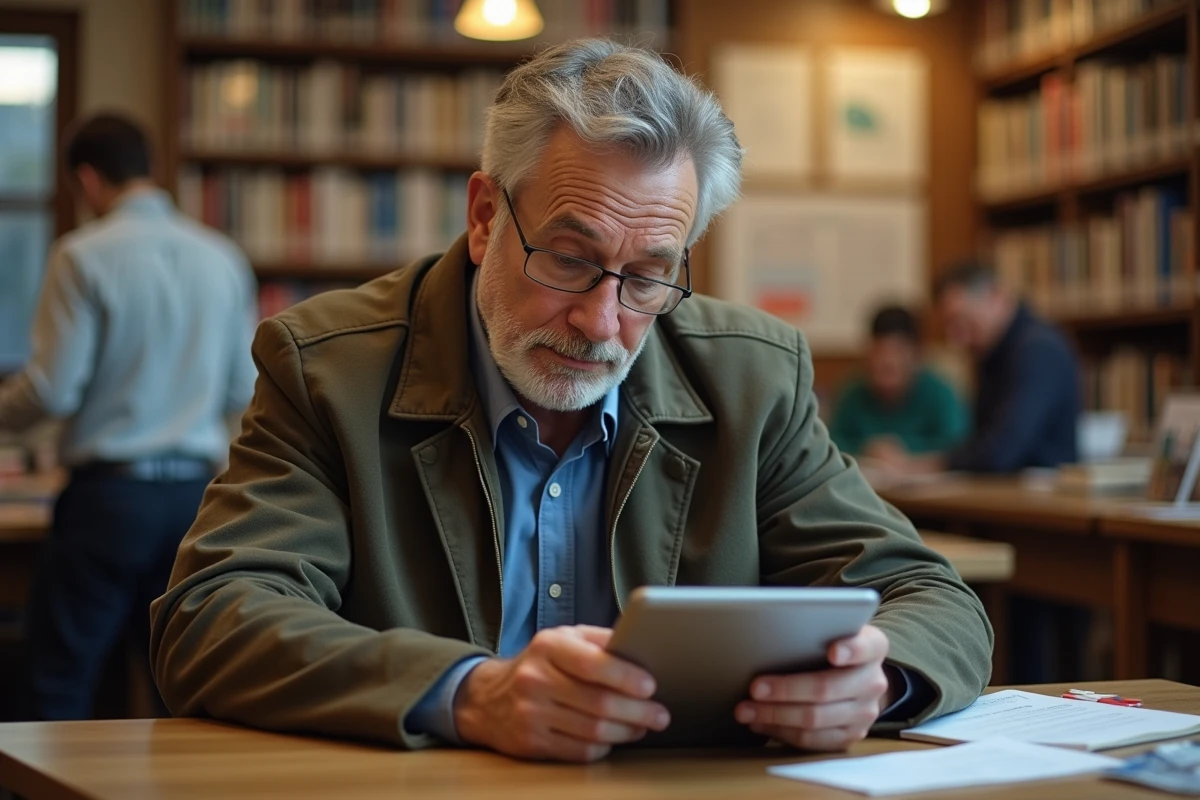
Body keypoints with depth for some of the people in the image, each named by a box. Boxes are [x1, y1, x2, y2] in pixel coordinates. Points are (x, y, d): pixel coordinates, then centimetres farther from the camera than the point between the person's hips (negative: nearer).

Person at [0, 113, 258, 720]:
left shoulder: (84, 255, -9)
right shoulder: (222, 258, 6)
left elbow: (53, 390, -10)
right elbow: (243, 393, 10)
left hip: (110, 490, -5)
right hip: (196, 491, 5)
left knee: (59, 689, 4)